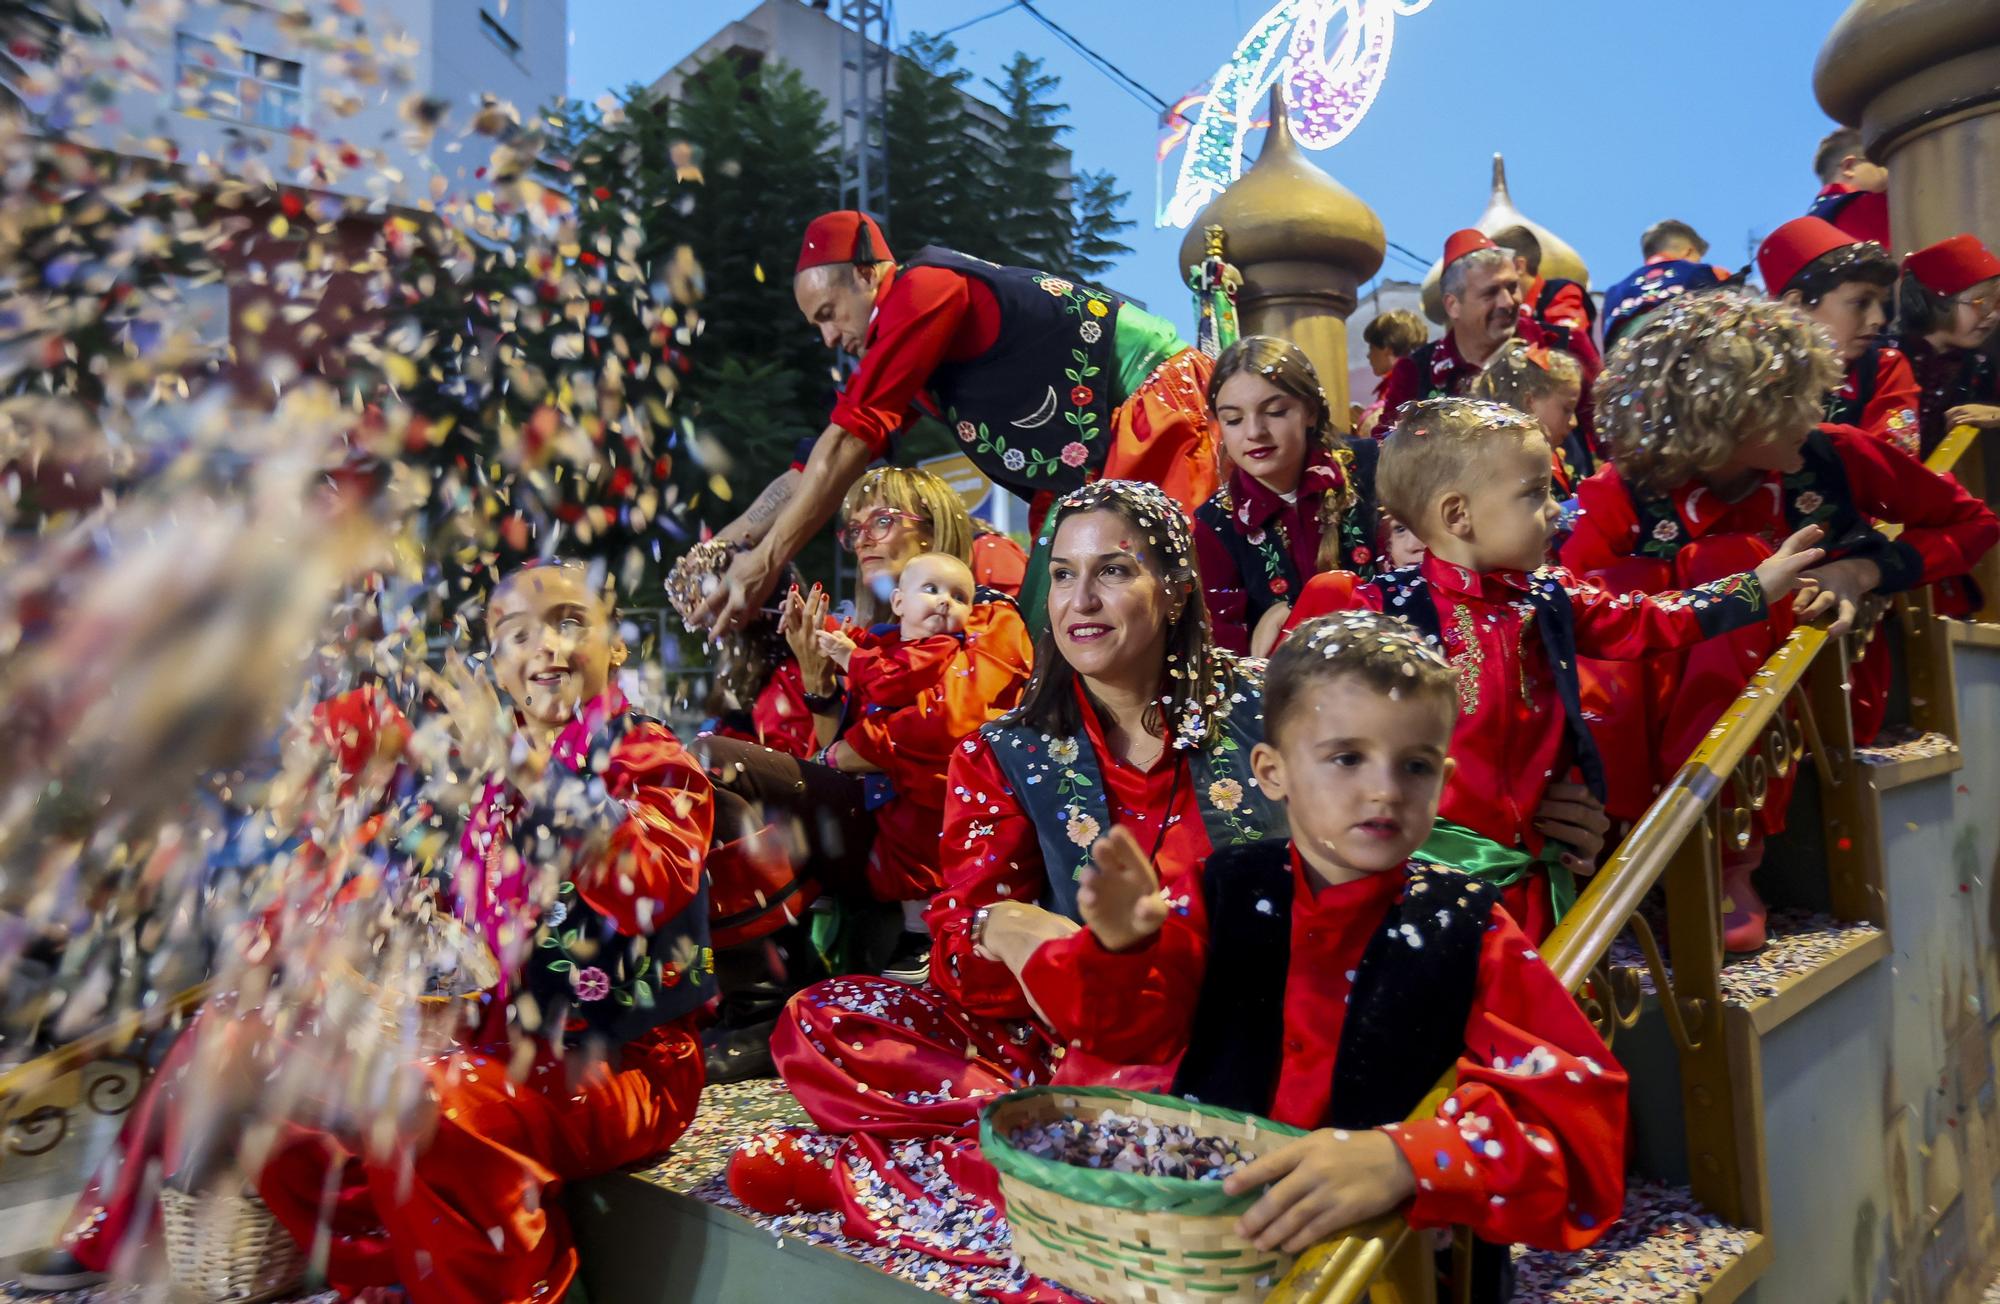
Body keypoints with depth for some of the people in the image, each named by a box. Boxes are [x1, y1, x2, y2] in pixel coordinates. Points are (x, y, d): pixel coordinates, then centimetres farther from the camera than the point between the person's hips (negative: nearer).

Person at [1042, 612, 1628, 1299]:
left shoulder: (1468, 932, -4)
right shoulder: (1228, 893, -1)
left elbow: (1574, 1107, -13)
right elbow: (1129, 1028, 1)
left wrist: (1407, 1158, -30)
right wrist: (1121, 946, -22)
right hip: (1206, 1222, 0)